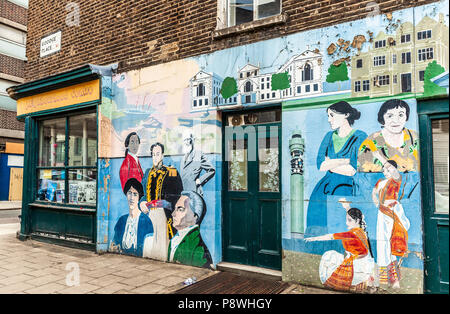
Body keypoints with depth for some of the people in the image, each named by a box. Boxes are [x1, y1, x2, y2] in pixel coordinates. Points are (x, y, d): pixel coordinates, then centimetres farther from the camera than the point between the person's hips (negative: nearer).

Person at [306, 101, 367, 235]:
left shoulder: (360, 137, 0)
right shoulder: (329, 136, 17)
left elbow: (354, 170, -10)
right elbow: (320, 165, 3)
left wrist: (330, 164, -2)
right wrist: (346, 160, -5)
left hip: (348, 188, -4)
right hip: (326, 186, 5)